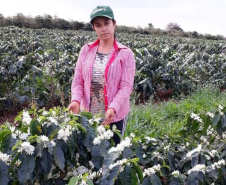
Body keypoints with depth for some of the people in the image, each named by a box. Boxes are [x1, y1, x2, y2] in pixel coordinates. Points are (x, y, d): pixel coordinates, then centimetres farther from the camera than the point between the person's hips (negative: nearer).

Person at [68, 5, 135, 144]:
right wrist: (76, 100, -17)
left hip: (115, 116, -2)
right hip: (88, 115, 3)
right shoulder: (86, 51, 3)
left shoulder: (126, 54, -7)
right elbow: (78, 80, 2)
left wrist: (113, 108, -27)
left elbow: (126, 86, -12)